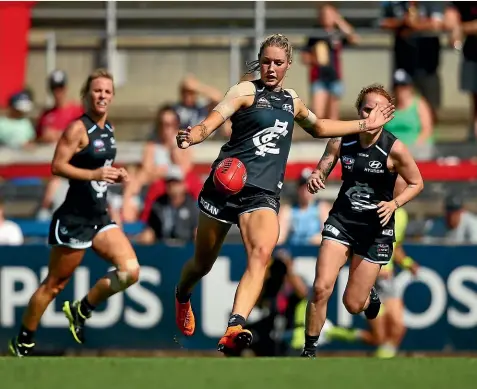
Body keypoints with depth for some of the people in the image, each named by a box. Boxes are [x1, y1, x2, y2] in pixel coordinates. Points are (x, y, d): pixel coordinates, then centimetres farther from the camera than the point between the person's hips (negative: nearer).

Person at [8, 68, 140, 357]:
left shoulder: (108, 129, 11)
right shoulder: (78, 129, -14)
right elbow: (57, 166, -21)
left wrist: (115, 175, 5)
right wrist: (94, 174, -30)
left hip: (100, 216, 7)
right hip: (75, 218, -7)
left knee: (130, 271, -8)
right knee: (55, 285, 1)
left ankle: (81, 310, 12)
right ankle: (23, 342, 15)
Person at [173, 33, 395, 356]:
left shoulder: (292, 101, 17)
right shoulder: (246, 91, -1)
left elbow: (318, 127, 38)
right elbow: (211, 122, -15)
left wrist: (365, 125, 37)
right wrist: (191, 137, -37)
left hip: (263, 194, 3)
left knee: (262, 254, -26)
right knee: (203, 263, 10)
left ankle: (234, 330, -42)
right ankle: (182, 297, 47)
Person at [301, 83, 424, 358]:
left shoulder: (395, 149, -15)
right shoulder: (341, 141, -7)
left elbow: (416, 183, -3)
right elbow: (322, 170, 5)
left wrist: (394, 204, -20)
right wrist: (315, 178, -20)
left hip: (376, 228, -2)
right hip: (342, 220, 2)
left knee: (353, 305, 2)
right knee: (321, 287, -18)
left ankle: (370, 296, 41)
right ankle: (309, 350, 0)